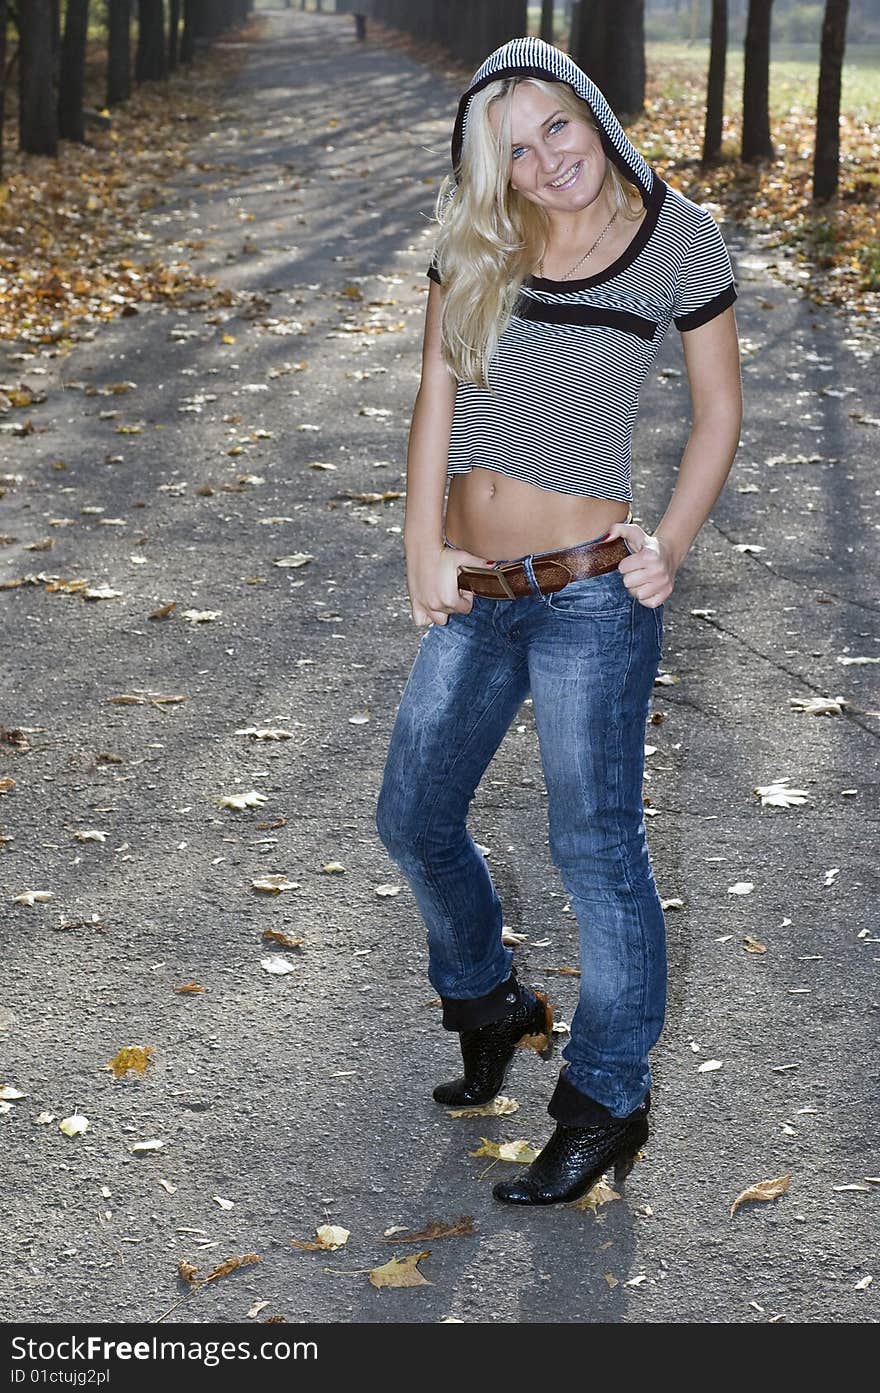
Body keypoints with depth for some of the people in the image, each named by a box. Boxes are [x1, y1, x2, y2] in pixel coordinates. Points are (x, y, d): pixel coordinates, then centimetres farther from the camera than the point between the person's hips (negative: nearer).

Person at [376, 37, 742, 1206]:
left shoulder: (676, 239, -6)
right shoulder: (475, 245, 2)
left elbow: (719, 413, 1)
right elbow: (437, 395, 5)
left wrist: (668, 549, -9)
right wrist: (423, 549, -4)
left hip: (590, 595, -5)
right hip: (474, 596, 5)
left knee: (596, 848, 2)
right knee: (414, 822, 15)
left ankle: (607, 1106, 19)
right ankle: (490, 1005, 42)